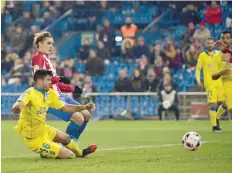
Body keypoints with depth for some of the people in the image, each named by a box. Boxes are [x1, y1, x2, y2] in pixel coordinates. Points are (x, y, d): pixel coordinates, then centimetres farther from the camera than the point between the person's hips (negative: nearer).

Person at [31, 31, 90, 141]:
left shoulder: (47, 58, 19)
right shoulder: (38, 58, -9)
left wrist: (72, 89, 18)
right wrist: (58, 78, -24)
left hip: (59, 96, 10)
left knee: (86, 114, 10)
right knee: (79, 118, -19)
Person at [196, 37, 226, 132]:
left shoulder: (219, 54, 9)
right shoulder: (202, 56, 1)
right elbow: (198, 69, 5)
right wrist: (198, 80, -7)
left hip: (220, 82, 4)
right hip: (209, 83, -4)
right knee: (213, 103, -11)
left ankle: (217, 118, 26)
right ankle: (214, 126, -4)